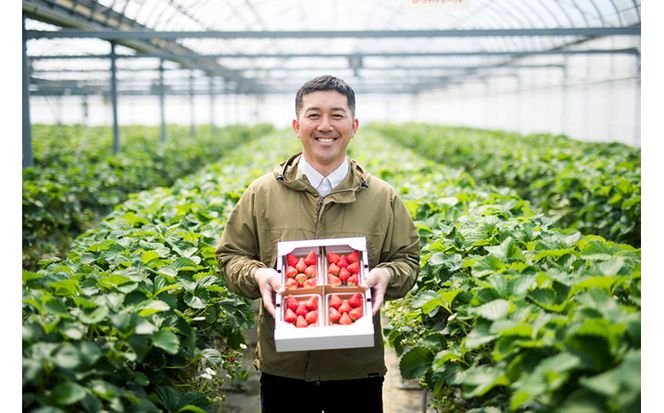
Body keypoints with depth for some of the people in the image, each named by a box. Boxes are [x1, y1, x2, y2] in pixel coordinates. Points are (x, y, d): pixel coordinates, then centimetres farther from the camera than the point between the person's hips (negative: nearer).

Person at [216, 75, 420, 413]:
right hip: (282, 366, 0)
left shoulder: (383, 198, 3)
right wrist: (257, 274, -14)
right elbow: (230, 256, 7)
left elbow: (408, 260, 9)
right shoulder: (262, 193, 1)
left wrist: (386, 275, -12)